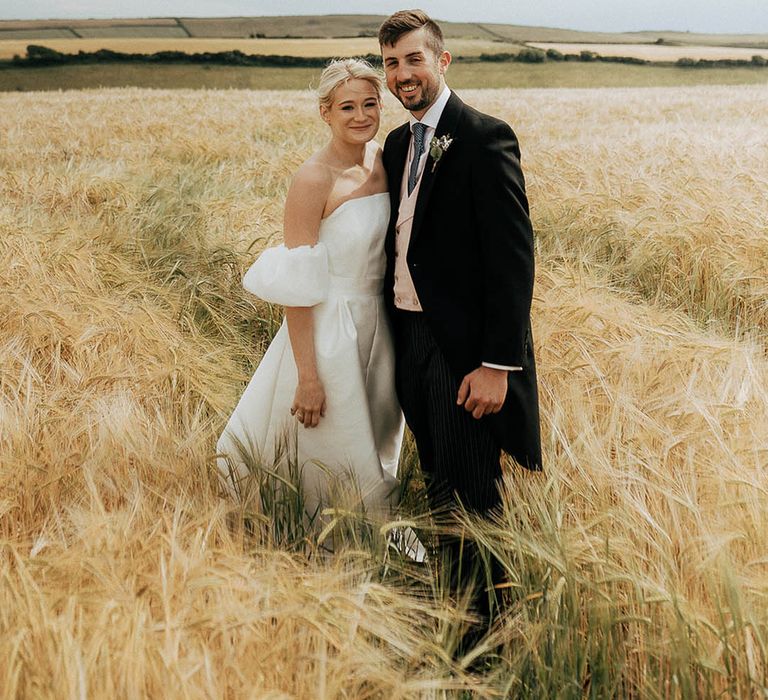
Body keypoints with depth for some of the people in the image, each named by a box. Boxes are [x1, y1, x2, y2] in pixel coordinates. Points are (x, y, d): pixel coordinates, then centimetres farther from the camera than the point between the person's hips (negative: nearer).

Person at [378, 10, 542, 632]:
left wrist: (498, 364, -21)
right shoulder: (398, 143, 12)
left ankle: (479, 627, 18)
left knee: (468, 498, 1)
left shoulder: (485, 138, -13)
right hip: (410, 335, 7)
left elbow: (513, 254, -18)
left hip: (463, 347, -7)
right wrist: (392, 333, 11)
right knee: (437, 483, 18)